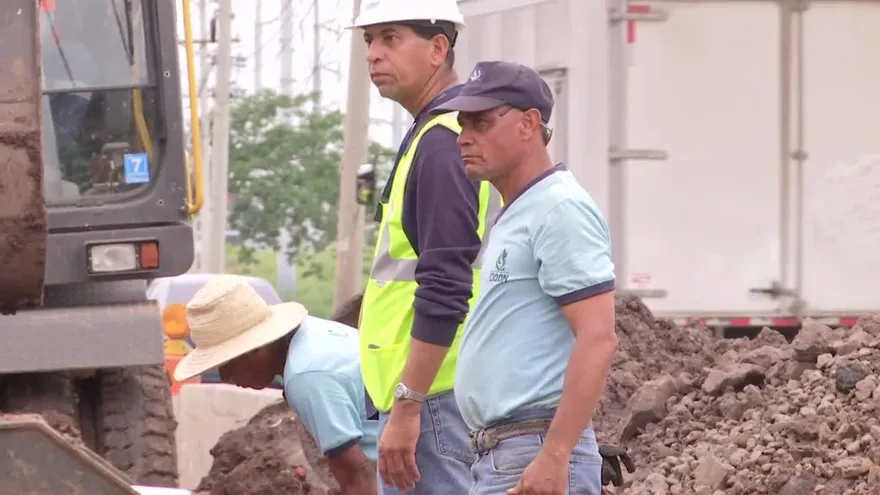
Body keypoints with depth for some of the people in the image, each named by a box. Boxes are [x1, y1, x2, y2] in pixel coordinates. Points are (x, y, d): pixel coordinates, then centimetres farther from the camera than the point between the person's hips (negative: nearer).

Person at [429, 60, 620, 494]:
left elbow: (597, 339, -19)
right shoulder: (515, 216, 21)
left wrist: (554, 456, -25)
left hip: (535, 460, -10)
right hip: (497, 455, 10)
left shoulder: (560, 210, -10)